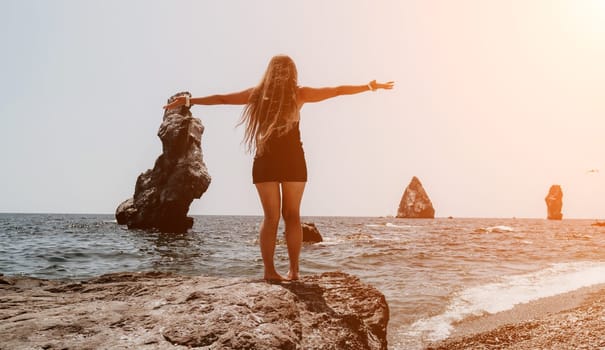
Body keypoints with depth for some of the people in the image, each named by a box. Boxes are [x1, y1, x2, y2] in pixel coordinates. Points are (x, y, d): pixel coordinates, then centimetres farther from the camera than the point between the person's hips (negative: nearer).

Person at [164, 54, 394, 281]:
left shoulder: (258, 93, 6)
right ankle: (294, 270, 4)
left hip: (265, 162, 1)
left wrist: (189, 101, 20)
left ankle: (269, 270, 0)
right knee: (292, 215, 7)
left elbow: (221, 99, 10)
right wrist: (371, 87, 21)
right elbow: (337, 91, 11)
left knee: (271, 217, 5)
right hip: (293, 161, -1)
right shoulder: (299, 94, 4)